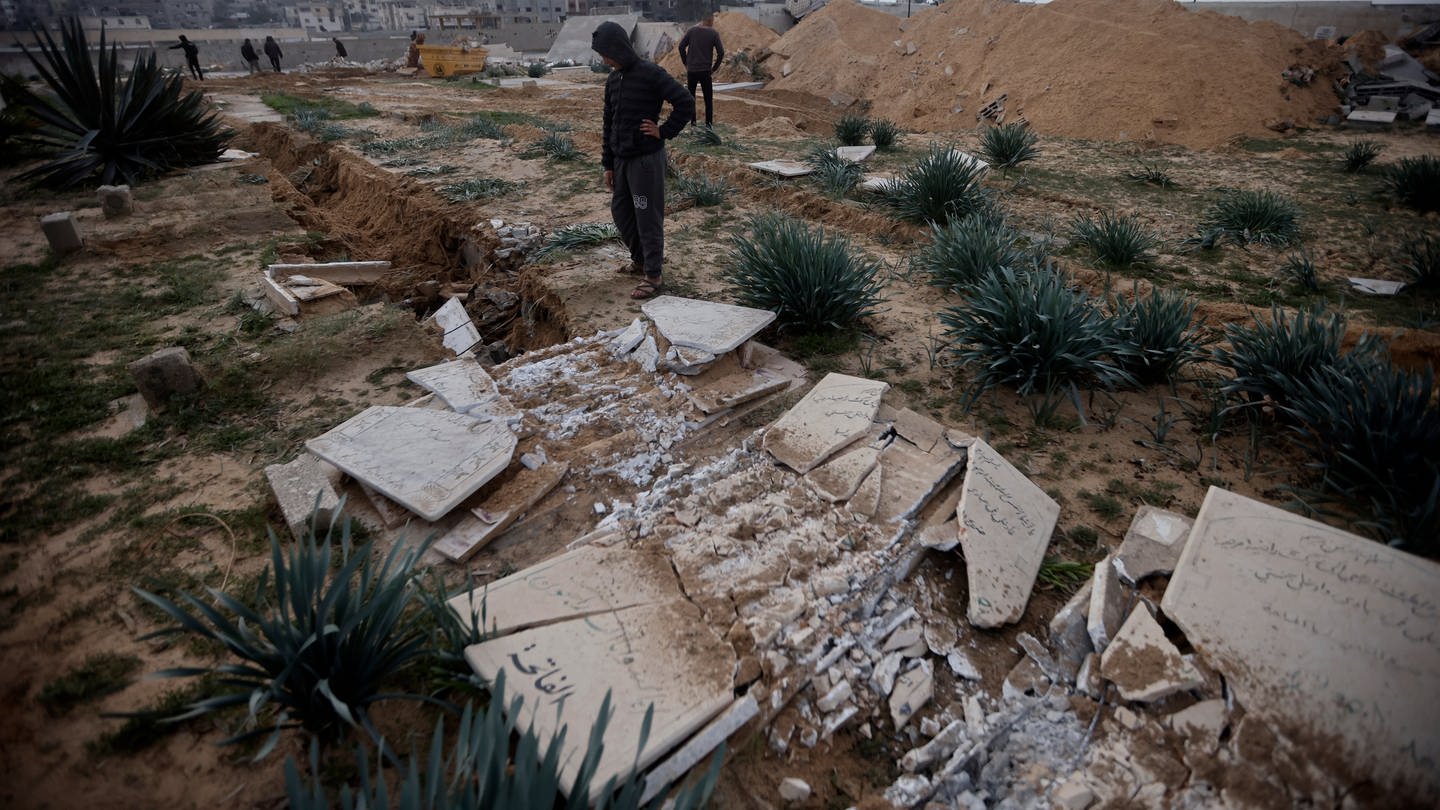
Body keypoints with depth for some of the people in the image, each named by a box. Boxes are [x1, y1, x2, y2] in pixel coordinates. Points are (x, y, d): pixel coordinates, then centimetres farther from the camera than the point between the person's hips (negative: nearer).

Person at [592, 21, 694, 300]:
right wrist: (607, 164, 13)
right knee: (620, 211, 14)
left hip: (646, 158, -8)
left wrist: (664, 131, -13)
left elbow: (686, 102, -17)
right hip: (621, 159, 8)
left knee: (648, 217, -3)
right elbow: (609, 124, 14)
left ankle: (653, 276, 4)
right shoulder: (612, 79, 9)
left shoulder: (651, 74, -13)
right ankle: (639, 258, 34)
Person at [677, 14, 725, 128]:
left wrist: (686, 64, 8)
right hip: (705, 71, -2)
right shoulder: (714, 33, -3)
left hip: (691, 70, 2)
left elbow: (681, 47, 0)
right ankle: (709, 123, 4)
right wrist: (715, 68, 4)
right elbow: (721, 52, -7)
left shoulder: (691, 31, 3)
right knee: (708, 99, 7)